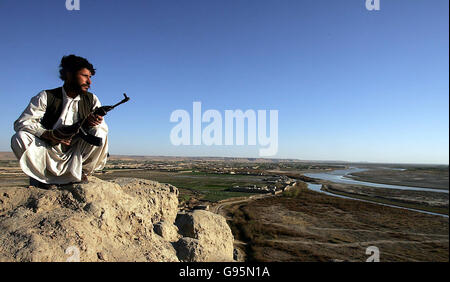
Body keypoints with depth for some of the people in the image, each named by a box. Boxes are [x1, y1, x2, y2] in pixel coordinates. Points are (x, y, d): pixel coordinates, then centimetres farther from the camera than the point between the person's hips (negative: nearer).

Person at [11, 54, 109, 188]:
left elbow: (103, 127, -3)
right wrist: (48, 134, -29)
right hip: (49, 154, -1)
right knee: (20, 138, -25)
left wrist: (96, 122, -29)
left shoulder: (92, 100, 3)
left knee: (100, 133, -23)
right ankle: (40, 177, -3)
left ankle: (80, 173, -6)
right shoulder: (46, 97, -3)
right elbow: (21, 123, -10)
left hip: (77, 157, 1)